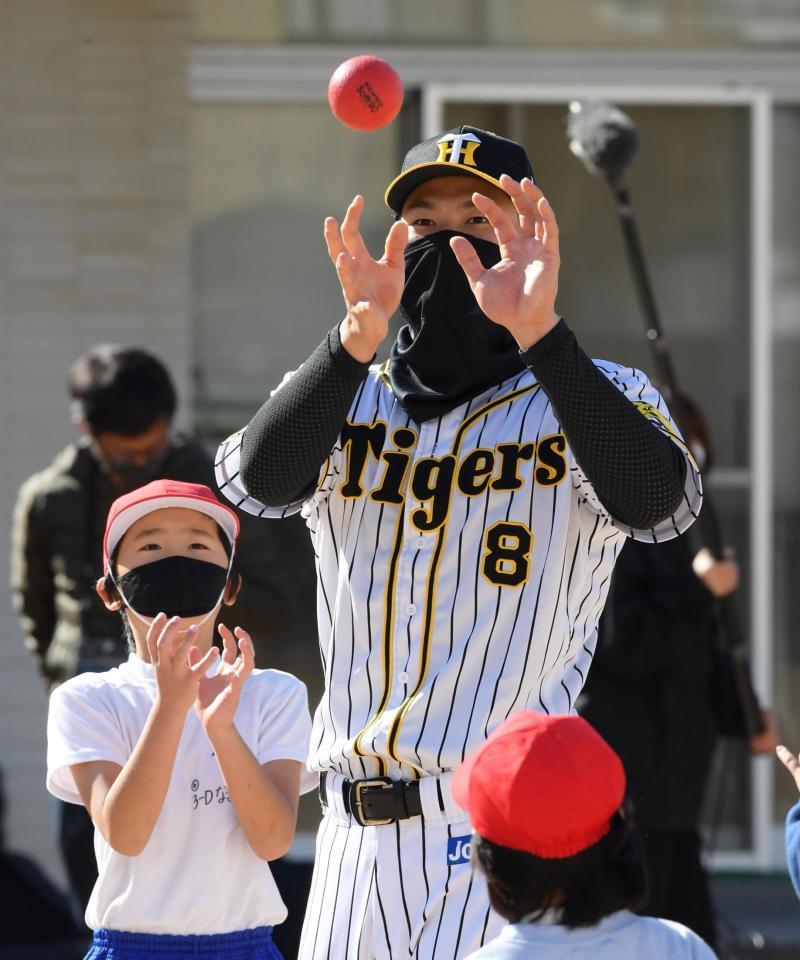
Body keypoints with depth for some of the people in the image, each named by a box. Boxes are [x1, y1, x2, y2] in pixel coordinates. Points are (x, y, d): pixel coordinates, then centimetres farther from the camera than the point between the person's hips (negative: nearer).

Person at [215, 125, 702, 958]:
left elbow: (658, 501, -19)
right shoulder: (348, 402, 13)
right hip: (355, 833, 4)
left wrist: (540, 331, -29)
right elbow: (258, 479, -9)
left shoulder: (593, 398, 4)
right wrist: (358, 333, -24)